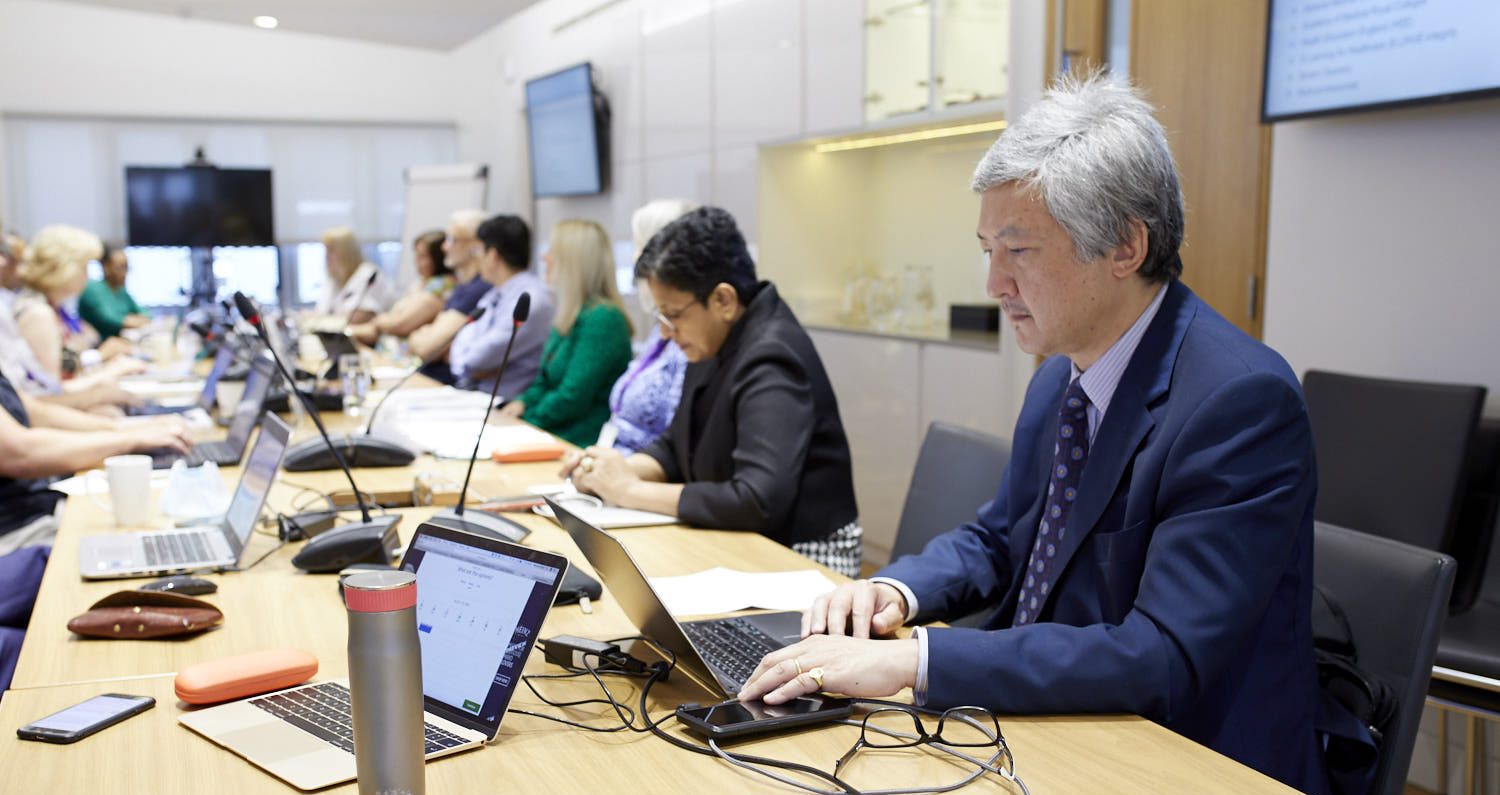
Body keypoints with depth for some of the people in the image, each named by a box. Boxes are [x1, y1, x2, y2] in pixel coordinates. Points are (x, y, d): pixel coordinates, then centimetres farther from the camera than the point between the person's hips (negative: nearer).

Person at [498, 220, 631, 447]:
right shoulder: (567, 315, 16)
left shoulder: (603, 319, -15)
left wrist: (524, 419, -10)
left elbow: (573, 397, -19)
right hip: (552, 434, 9)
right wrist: (522, 403, 1)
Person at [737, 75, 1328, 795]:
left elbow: (1163, 660, -27)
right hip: (1043, 732, 7)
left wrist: (913, 662, -31)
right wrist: (896, 591, -5)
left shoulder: (1242, 400, -21)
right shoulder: (1061, 377, 4)